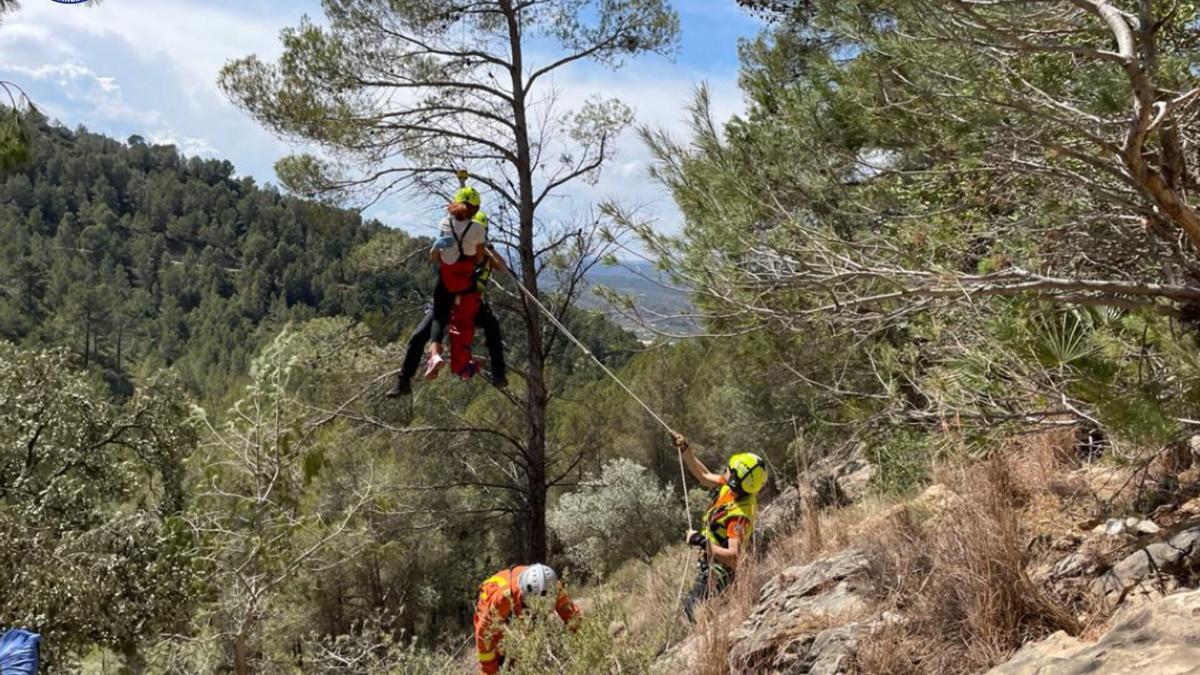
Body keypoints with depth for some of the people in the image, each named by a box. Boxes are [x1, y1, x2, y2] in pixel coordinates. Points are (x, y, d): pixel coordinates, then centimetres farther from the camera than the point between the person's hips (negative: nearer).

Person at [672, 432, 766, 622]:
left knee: (693, 612, -6)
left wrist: (702, 542, -39)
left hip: (717, 571, -9)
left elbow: (734, 557, -37)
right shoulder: (729, 487, -10)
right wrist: (685, 450, 2)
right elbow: (704, 475, 8)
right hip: (709, 563, 9)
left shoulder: (740, 515, -33)